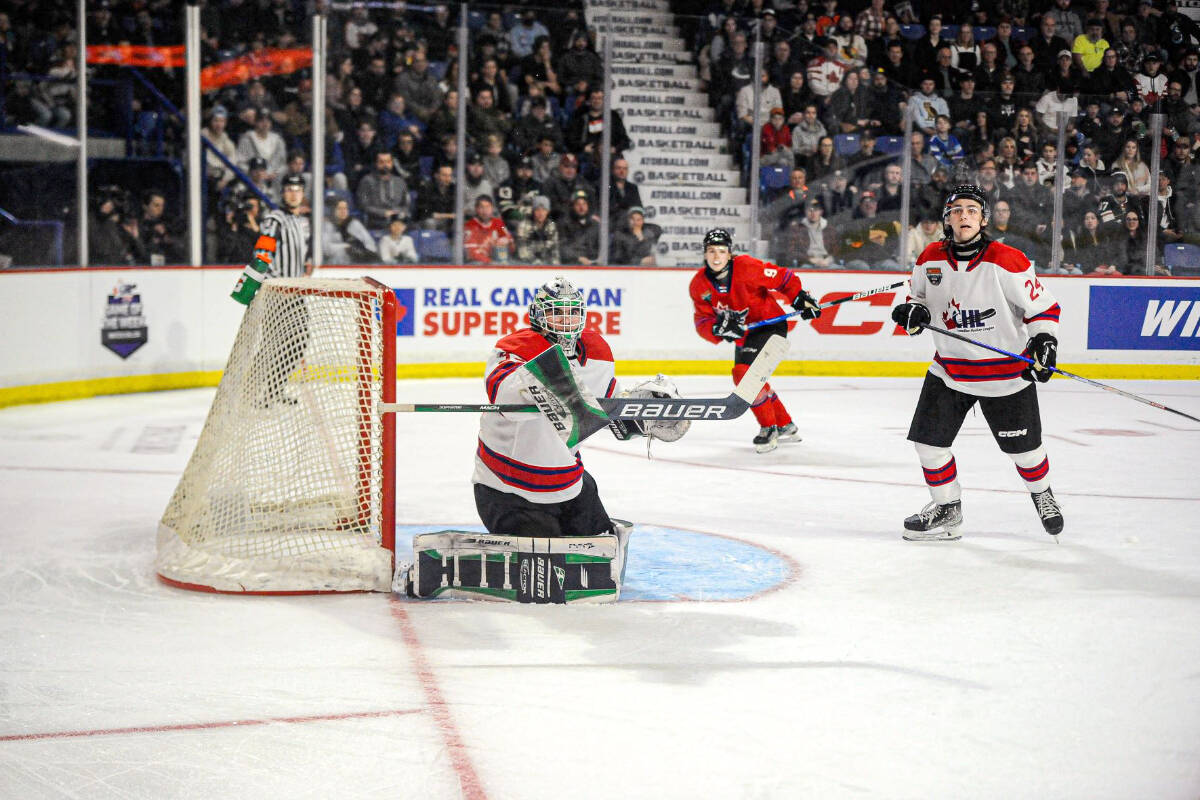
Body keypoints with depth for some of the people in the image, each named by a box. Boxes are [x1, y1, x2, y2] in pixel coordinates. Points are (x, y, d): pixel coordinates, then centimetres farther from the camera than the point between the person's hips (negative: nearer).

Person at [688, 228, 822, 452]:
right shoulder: (699, 285, -10)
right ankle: (785, 426, 39)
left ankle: (769, 429, -8)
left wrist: (801, 299, -22)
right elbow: (702, 323, -12)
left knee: (745, 374, -23)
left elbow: (783, 278, -14)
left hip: (770, 325, -8)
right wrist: (720, 328, -31)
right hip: (743, 335, 8)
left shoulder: (747, 267, -25)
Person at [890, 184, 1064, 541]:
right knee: (929, 438, 0)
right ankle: (948, 508, 19)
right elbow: (919, 295, 14)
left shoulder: (1006, 261, -17)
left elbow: (1043, 305, -9)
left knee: (1024, 447, 7)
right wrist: (913, 311, -8)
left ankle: (1041, 493, 39)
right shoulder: (931, 259, -3)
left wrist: (1043, 341, -23)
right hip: (949, 369, 4)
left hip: (1006, 373, -4)